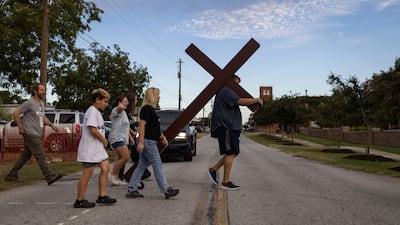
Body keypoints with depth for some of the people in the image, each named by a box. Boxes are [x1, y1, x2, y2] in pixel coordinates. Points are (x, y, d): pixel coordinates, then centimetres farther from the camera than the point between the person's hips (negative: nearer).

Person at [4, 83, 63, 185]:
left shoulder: (41, 103, 15)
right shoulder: (29, 103, -12)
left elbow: (43, 117, 24)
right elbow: (15, 113, -12)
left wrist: (51, 125, 10)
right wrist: (21, 127, -12)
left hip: (36, 134, 9)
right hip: (31, 134, -9)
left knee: (25, 156, 15)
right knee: (41, 156, -9)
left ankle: (12, 175, 27)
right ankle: (49, 177, -8)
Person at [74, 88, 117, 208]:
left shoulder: (97, 112, 17)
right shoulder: (92, 111, -15)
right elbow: (93, 130, -24)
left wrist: (103, 141, 5)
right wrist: (104, 140, -12)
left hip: (98, 148, 10)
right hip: (90, 149, -10)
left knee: (105, 168, 8)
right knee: (88, 172, -3)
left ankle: (102, 196, 15)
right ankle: (79, 200, 8)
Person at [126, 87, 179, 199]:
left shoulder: (151, 109, 19)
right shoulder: (146, 109, -13)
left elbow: (155, 127, 26)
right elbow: (142, 125, -20)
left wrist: (163, 137, 21)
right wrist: (141, 142, -25)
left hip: (149, 142, 10)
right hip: (148, 141, -10)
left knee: (142, 166, 11)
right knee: (157, 165, -5)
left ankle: (131, 190, 15)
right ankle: (166, 190, 2)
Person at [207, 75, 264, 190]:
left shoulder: (227, 92, 25)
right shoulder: (226, 91, -10)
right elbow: (241, 101, -22)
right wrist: (257, 100, -10)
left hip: (230, 127, 11)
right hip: (225, 127, -11)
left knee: (234, 153, 11)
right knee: (230, 154, -7)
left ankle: (213, 169, 16)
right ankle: (226, 182, 0)